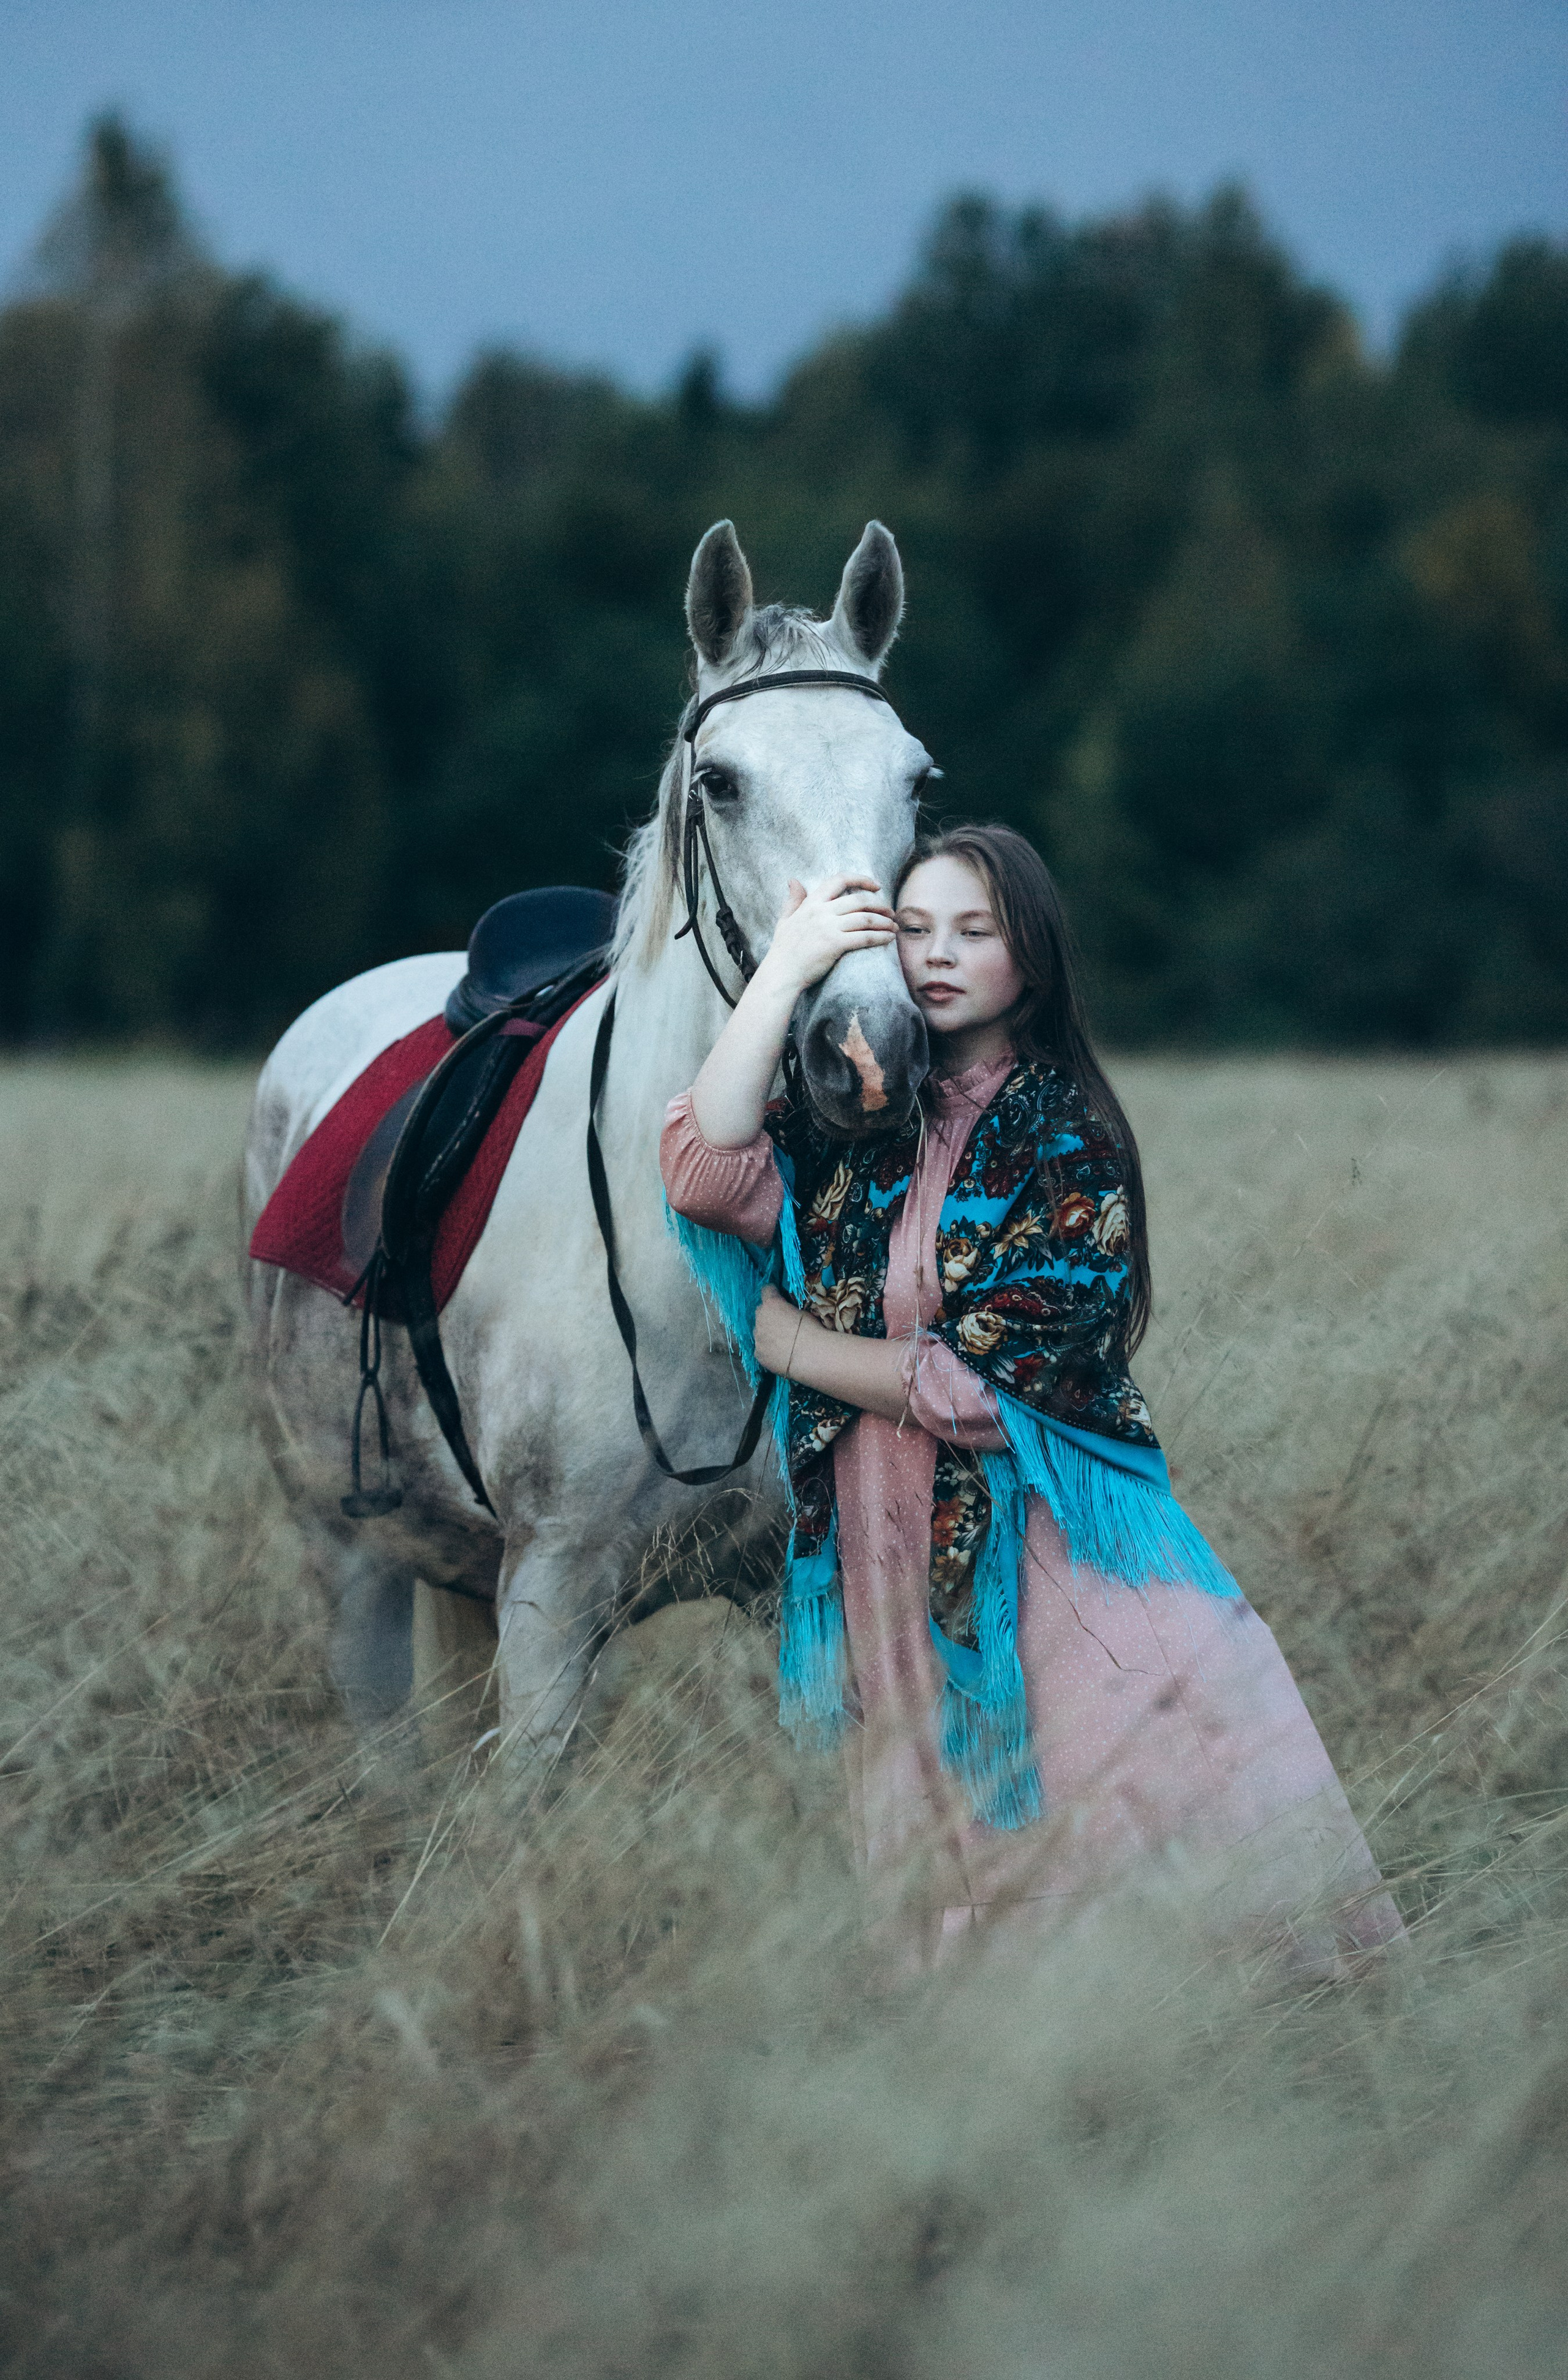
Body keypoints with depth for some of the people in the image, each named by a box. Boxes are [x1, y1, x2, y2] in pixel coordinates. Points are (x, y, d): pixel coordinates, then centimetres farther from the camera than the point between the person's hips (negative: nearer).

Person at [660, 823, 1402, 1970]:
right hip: (884, 1559, 4)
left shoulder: (1070, 1142, -5)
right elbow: (712, 1173, -12)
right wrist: (784, 970, -14)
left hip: (1041, 1550, -4)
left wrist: (793, 1342, -3)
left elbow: (982, 1382, -12)